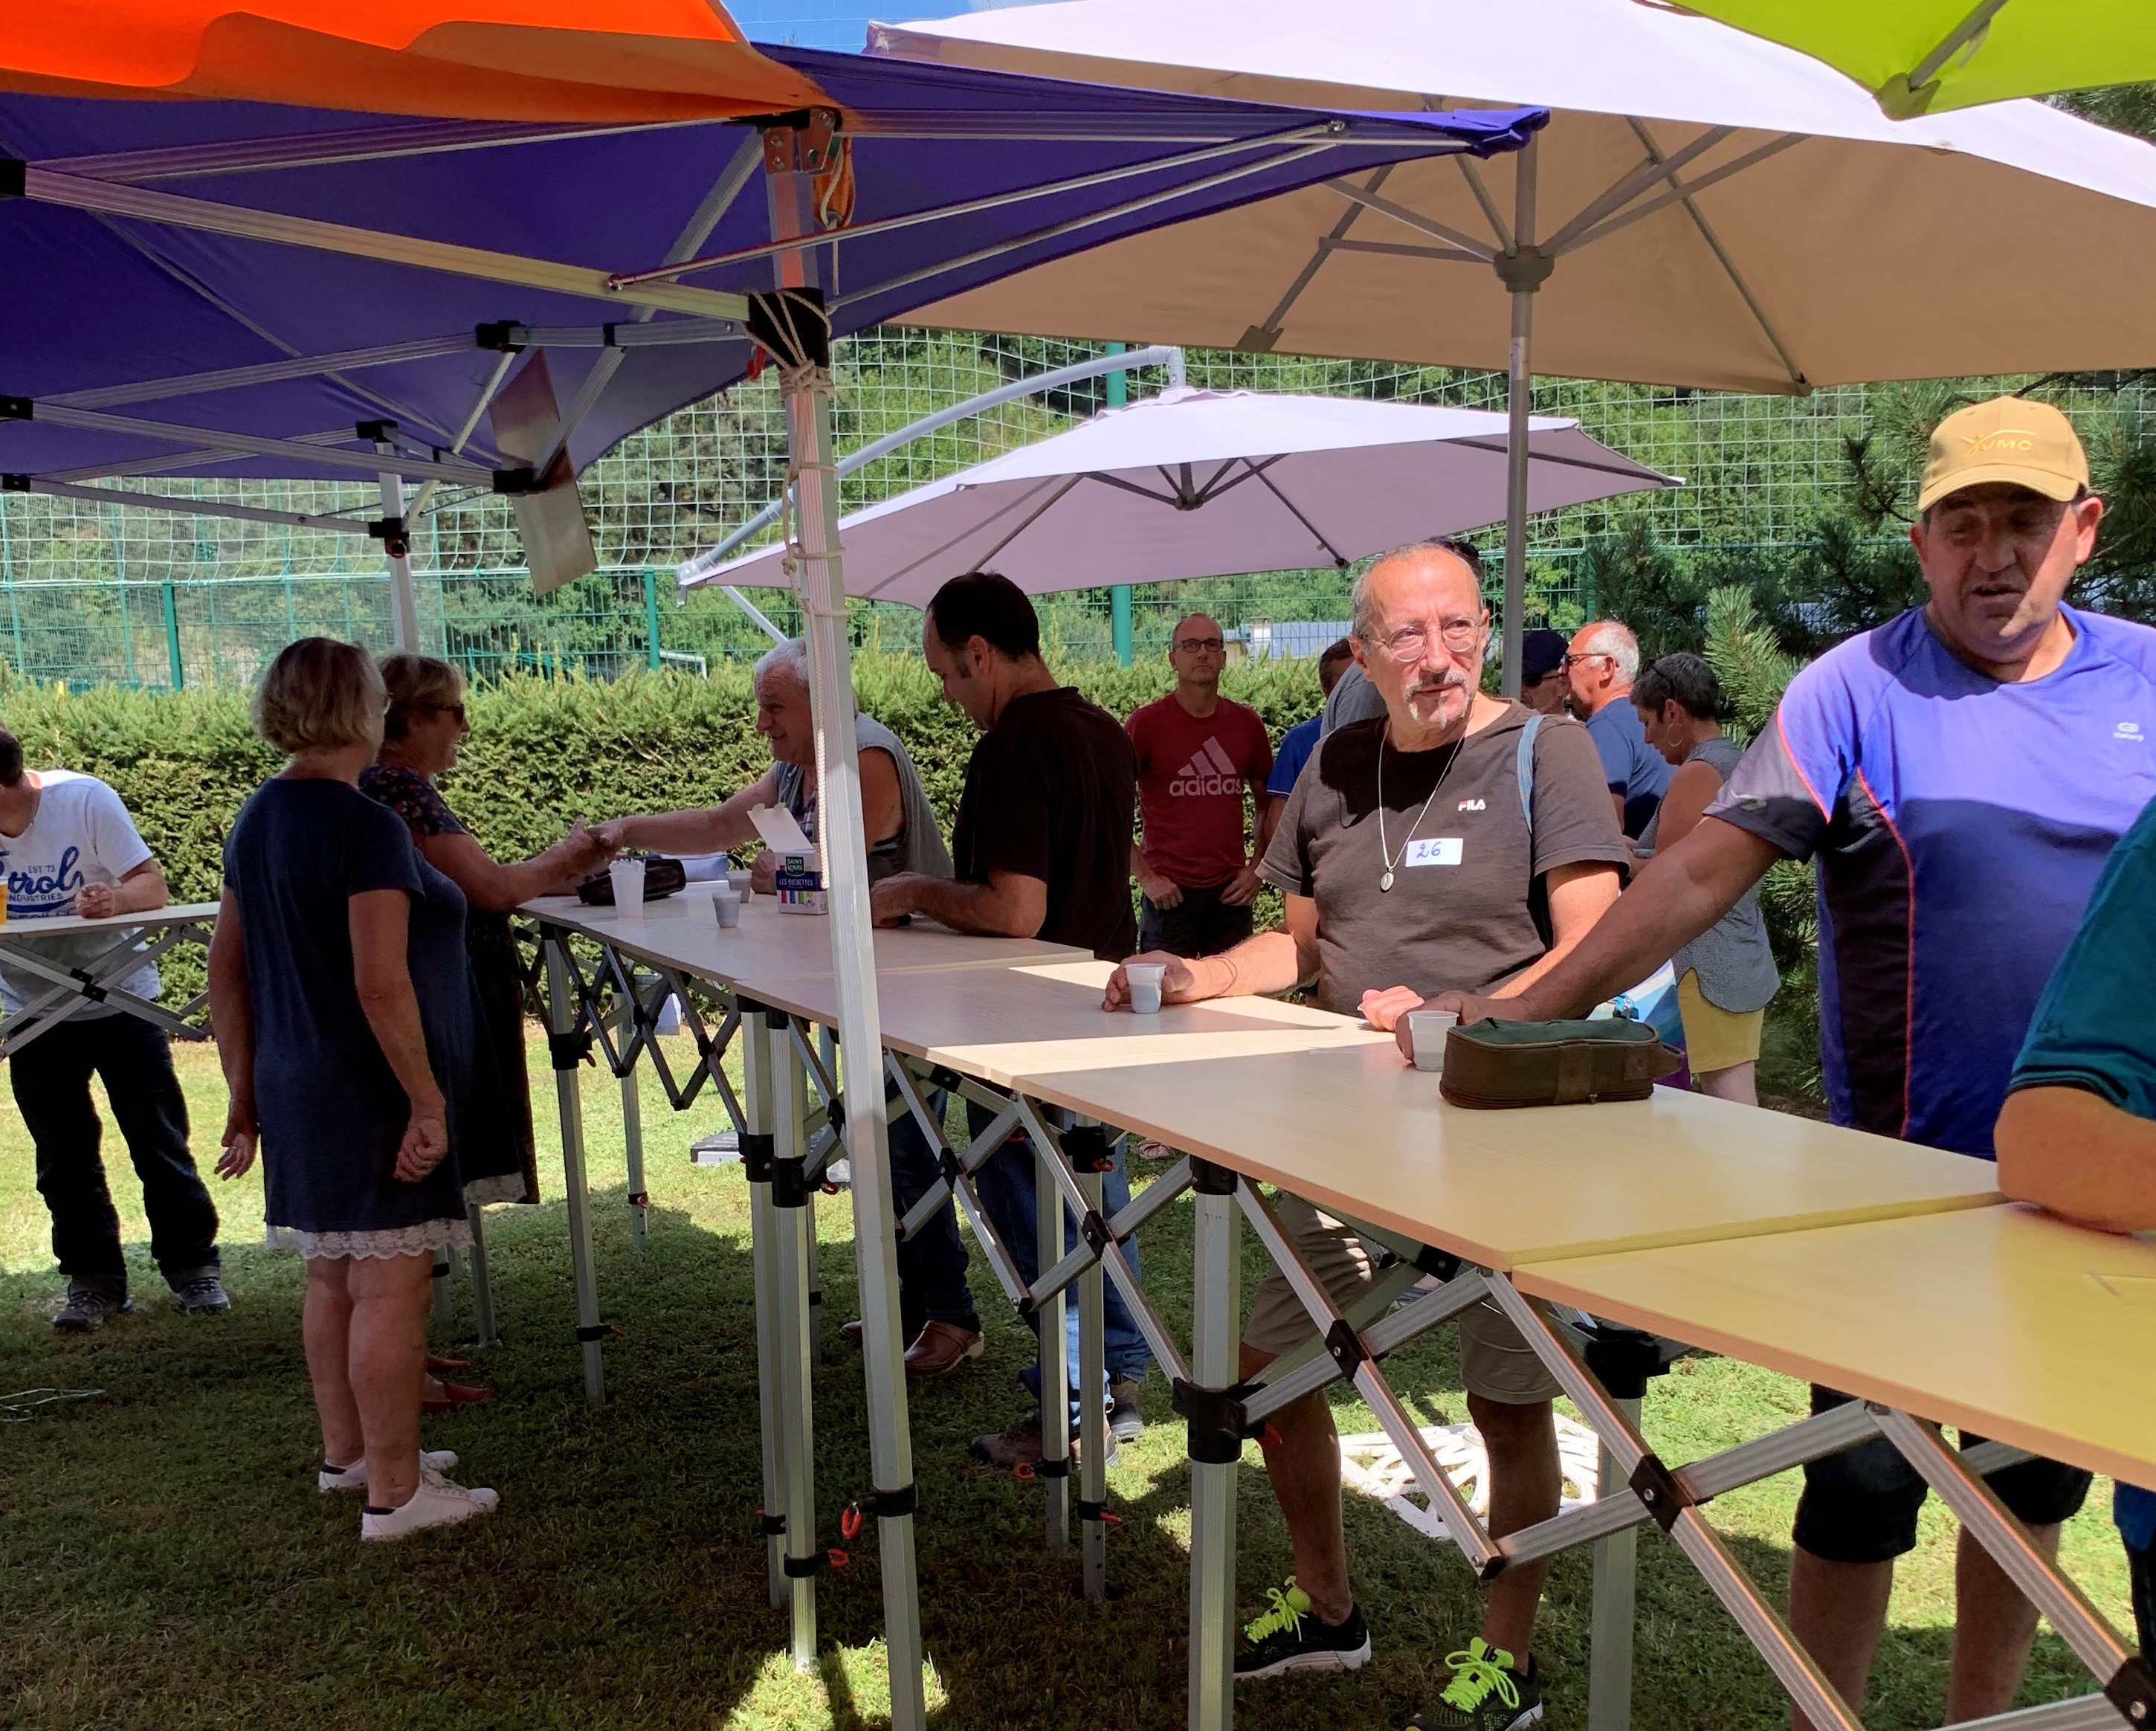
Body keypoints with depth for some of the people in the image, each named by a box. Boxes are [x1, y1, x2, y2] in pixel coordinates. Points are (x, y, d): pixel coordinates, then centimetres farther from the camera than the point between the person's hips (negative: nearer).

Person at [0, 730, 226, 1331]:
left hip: (121, 1001, -3)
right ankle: (93, 1280, 20)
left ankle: (193, 1266, 14)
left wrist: (115, 899, -40)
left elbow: (154, 885, -19)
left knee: (160, 1144, 3)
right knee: (64, 1159, 9)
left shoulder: (84, 800, -16)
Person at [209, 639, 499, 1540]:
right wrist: (428, 1101, -18)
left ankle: (346, 1451, 34)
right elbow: (381, 984, -24)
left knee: (333, 1279, 20)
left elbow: (226, 968, 14)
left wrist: (246, 1092, 19)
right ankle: (394, 1492, 7)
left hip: (294, 1088, 9)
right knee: (390, 1290, -1)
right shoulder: (367, 827, -18)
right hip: (369, 1095, -9)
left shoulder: (254, 820, 9)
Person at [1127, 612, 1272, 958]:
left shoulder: (1246, 723, 8)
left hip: (1232, 892, 3)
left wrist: (1256, 869, 6)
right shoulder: (1146, 722, -3)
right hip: (1169, 894, -3)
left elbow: (1267, 804, 17)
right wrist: (1146, 877, -9)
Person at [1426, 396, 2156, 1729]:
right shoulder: (1861, 690, -8)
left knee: (2036, 1480, 17)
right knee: (1863, 1483, 2)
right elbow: (1704, 871, -15)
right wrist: (1529, 1007, -24)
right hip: (1908, 1170, -4)